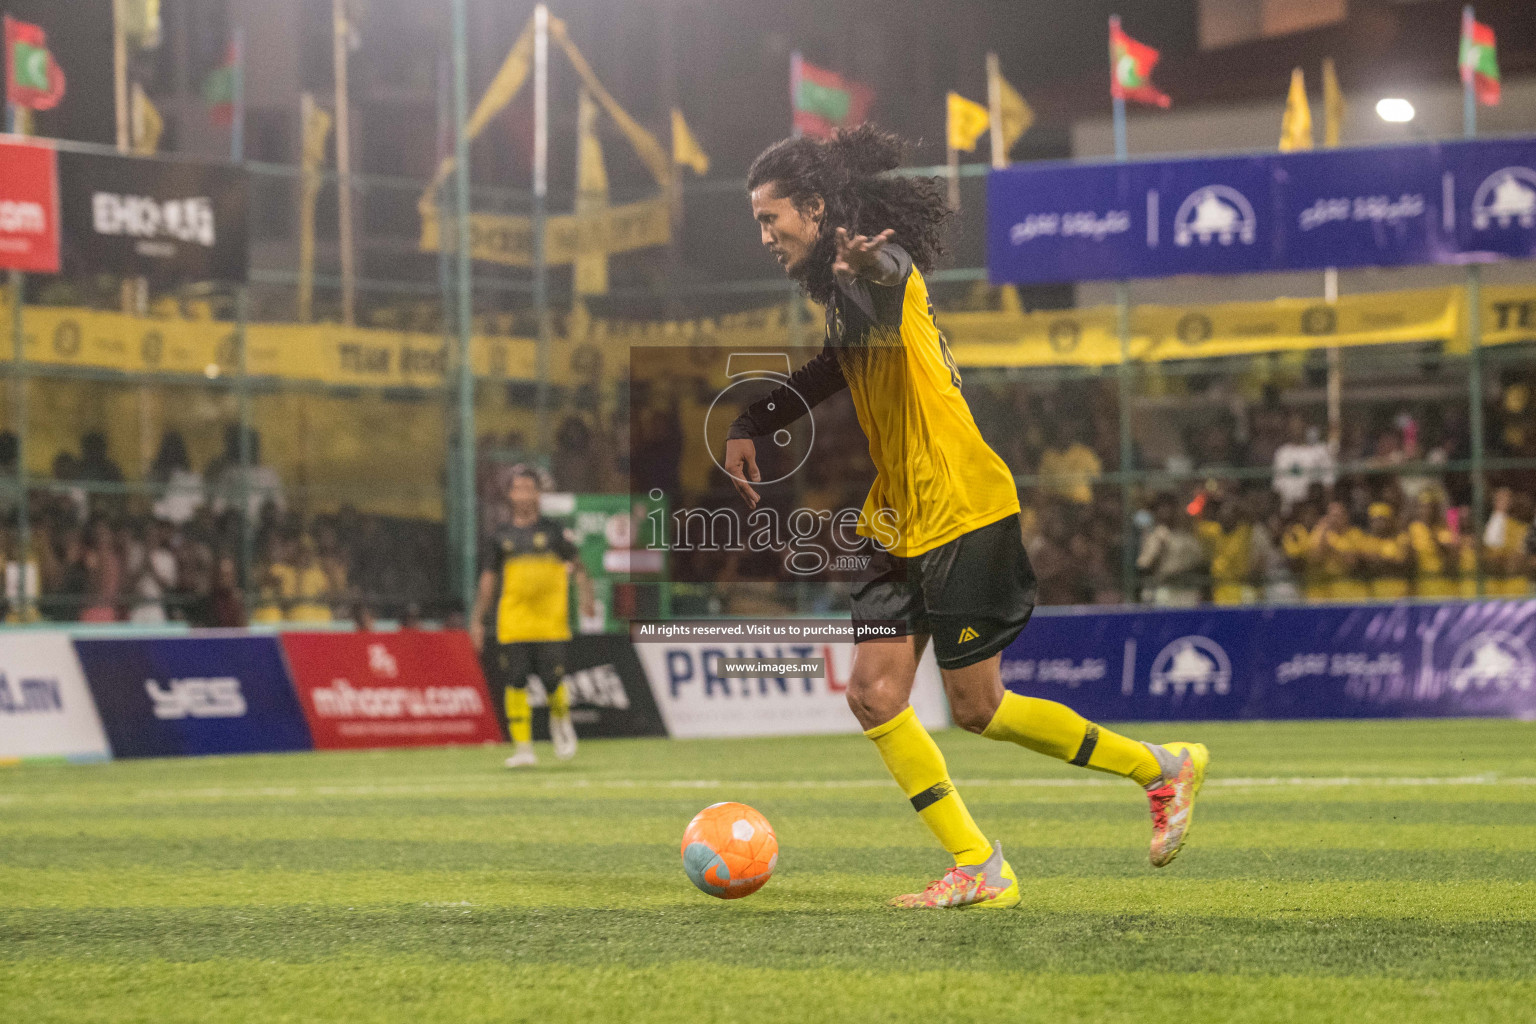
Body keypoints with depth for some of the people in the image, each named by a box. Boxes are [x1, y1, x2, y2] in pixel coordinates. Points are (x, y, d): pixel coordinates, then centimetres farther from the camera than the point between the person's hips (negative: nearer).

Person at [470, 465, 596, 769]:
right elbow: (488, 581, 13)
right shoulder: (501, 538, 10)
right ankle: (523, 748, -1)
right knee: (515, 683, -6)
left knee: (552, 680, -7)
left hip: (551, 623, -2)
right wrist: (477, 619, 6)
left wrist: (585, 596, -15)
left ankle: (560, 720, 26)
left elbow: (576, 568, 3)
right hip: (512, 626, 2)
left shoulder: (554, 532, 6)